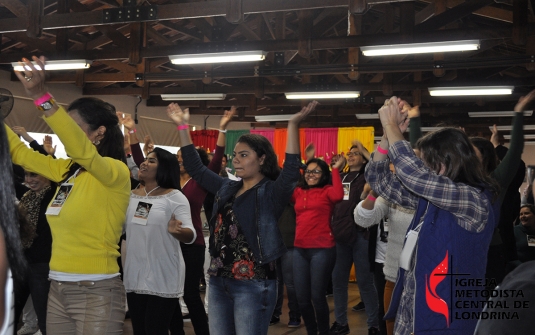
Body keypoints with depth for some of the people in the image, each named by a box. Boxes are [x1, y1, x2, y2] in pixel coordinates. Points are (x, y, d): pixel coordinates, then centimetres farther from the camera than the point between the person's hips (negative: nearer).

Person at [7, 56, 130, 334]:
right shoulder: (67, 170, 9)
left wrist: (40, 96, -39)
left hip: (96, 291, -7)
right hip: (58, 288, 7)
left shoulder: (116, 172, -13)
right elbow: (19, 153, 16)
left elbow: (81, 150, -32)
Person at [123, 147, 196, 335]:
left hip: (163, 278, -6)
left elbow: (190, 235, -18)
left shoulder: (175, 197, -9)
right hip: (134, 276, 6)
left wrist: (176, 231, -39)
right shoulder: (132, 196, 9)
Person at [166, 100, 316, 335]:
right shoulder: (227, 188, 12)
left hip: (253, 285, -7)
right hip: (218, 282, 7)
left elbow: (291, 171, -26)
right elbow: (195, 169, 18)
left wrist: (293, 125, -34)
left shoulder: (271, 192, -8)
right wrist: (183, 127, 14)